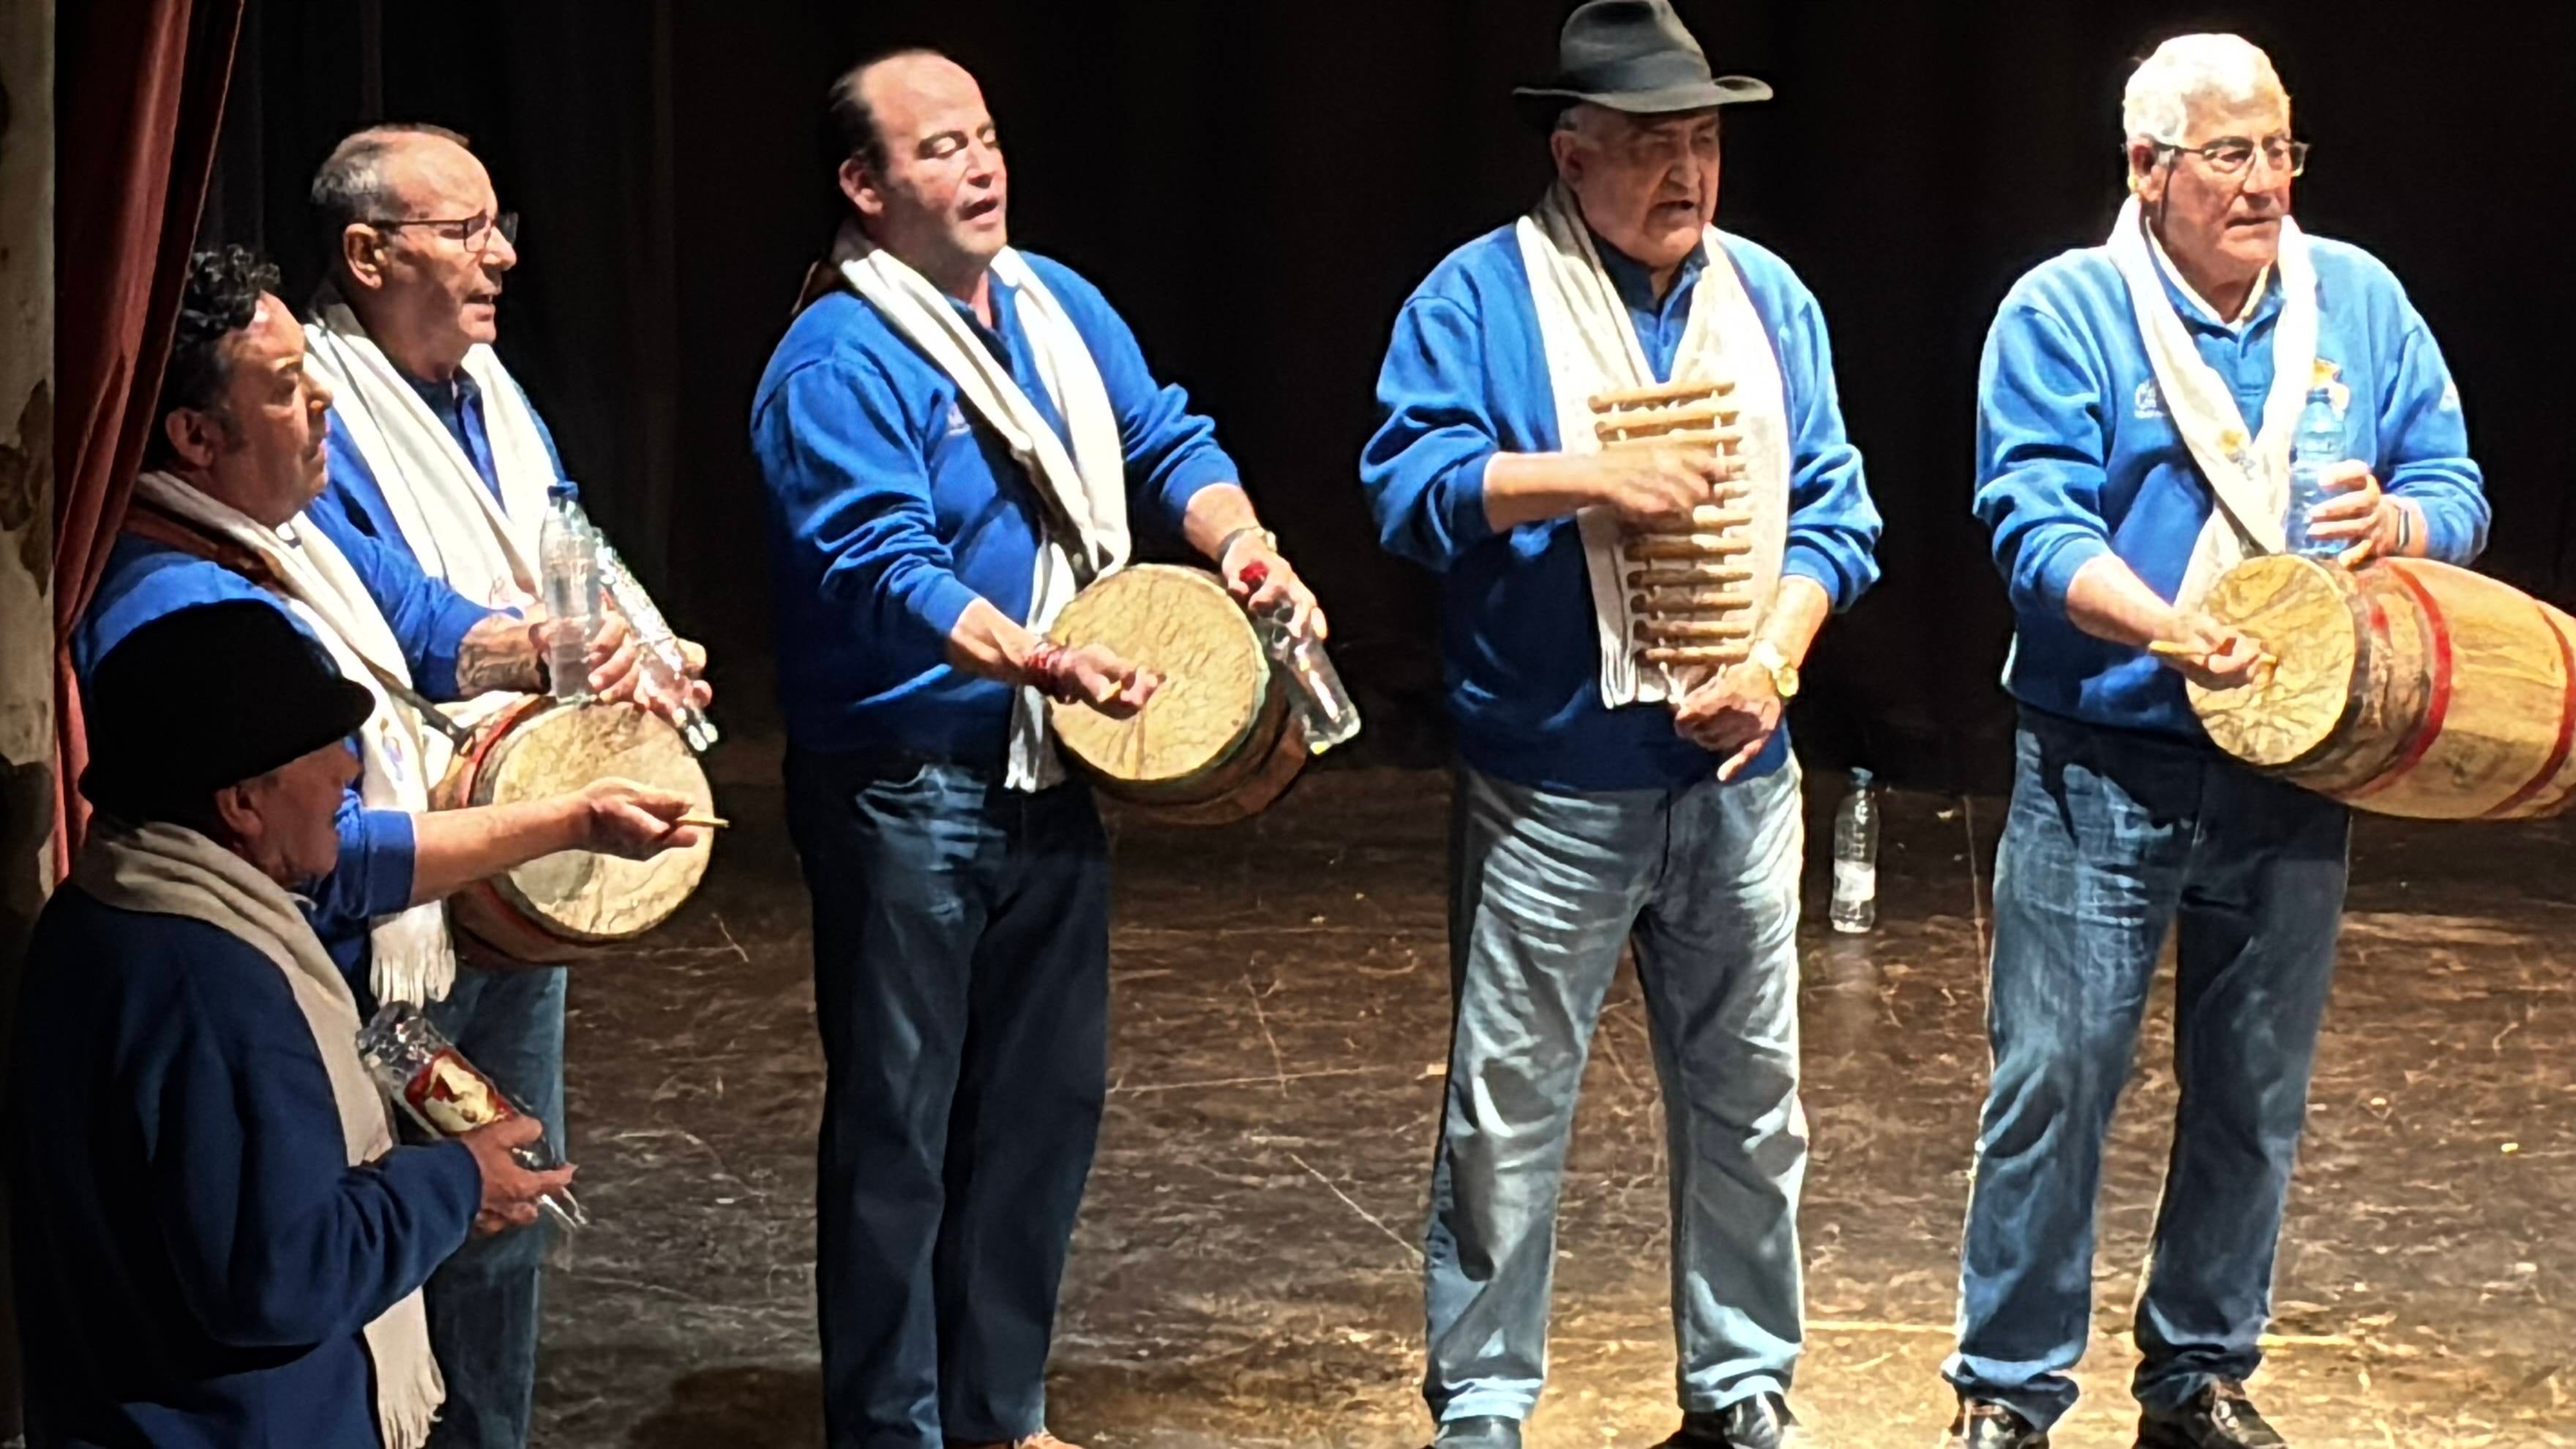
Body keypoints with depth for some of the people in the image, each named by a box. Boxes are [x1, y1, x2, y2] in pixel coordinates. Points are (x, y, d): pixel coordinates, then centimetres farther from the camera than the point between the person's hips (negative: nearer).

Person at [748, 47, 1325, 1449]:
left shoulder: (1059, 307, 9)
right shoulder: (838, 365, -16)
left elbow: (1167, 441, 12)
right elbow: (885, 567, -26)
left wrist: (1237, 538, -9)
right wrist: (1037, 663, -40)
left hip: (1052, 780, 8)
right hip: (904, 792, -8)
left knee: (1048, 1100, 14)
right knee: (898, 1124, 0)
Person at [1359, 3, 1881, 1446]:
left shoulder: (1769, 298, 9)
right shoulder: (1480, 297, -4)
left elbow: (1832, 509, 6)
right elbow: (1412, 483, -14)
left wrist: (1775, 660, -9)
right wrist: (1596, 477, -22)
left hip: (1736, 775, 4)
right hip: (1552, 785, -4)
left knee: (1752, 1102, 12)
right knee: (1508, 1112, 1)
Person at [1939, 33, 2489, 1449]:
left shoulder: (2361, 304, 7)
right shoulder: (2065, 313, -5)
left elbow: (2457, 489, 9)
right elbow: (2034, 523, -14)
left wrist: (2397, 519, -15)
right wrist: (2163, 626, -31)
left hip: (2293, 776, 4)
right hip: (2102, 776, -4)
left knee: (2253, 1096, 11)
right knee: (2054, 1084, -2)